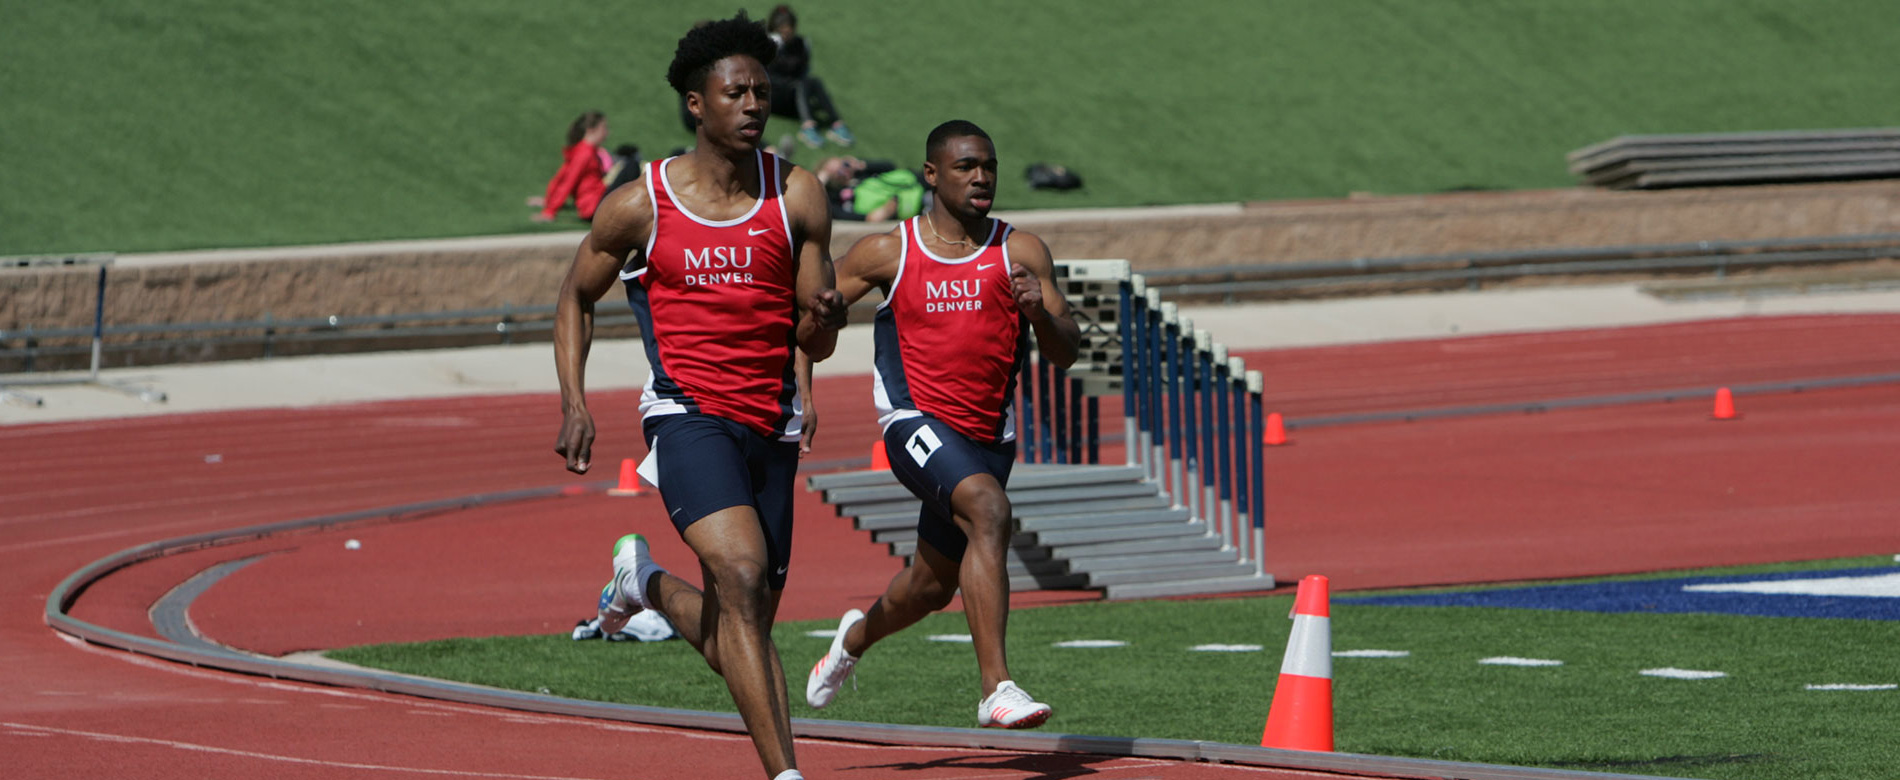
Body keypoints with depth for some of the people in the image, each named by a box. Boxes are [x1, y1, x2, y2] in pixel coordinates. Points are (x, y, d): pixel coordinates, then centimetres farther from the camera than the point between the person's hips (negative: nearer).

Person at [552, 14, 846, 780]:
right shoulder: (639, 206, -2)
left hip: (770, 424, 4)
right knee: (741, 571, -28)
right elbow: (576, 297, 13)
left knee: (736, 638, 11)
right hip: (688, 417, -4)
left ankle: (646, 582, 47)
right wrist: (573, 404, 0)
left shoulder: (797, 196, 2)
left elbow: (816, 343, 4)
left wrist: (824, 315, -20)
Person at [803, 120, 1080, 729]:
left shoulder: (1021, 253, 1)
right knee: (989, 511, -32)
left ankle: (858, 634, 54)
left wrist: (1040, 312, -22)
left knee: (933, 586, 18)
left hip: (986, 435, 4)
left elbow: (1065, 355, -2)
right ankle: (996, 689, -37)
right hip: (917, 422, -4)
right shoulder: (887, 254, -2)